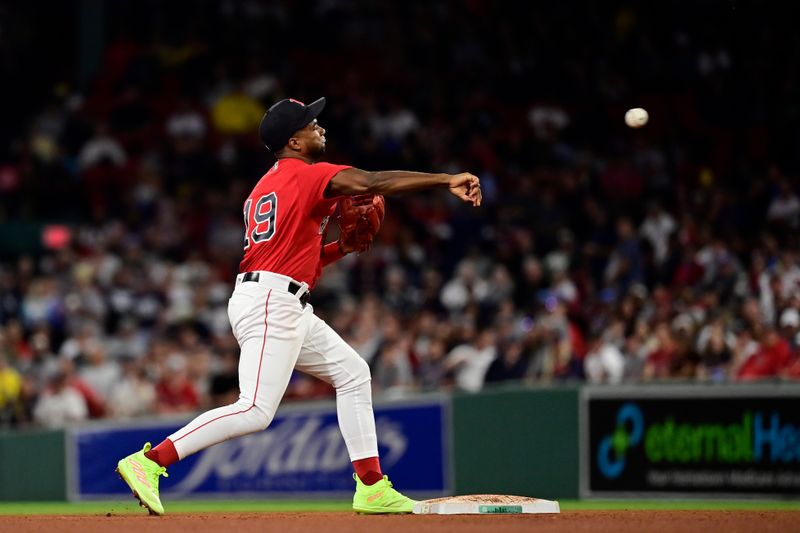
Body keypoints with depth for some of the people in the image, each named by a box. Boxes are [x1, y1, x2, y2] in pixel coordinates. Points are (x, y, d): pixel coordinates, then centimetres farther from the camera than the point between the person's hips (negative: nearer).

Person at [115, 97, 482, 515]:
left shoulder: (266, 186, 22)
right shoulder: (305, 175, -6)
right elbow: (370, 183, -19)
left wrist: (342, 247, 13)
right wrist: (446, 181, -20)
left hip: (289, 309, 11)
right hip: (269, 304, -11)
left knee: (353, 373, 16)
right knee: (255, 411, -18)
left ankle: (372, 488, 15)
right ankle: (148, 462, -20)